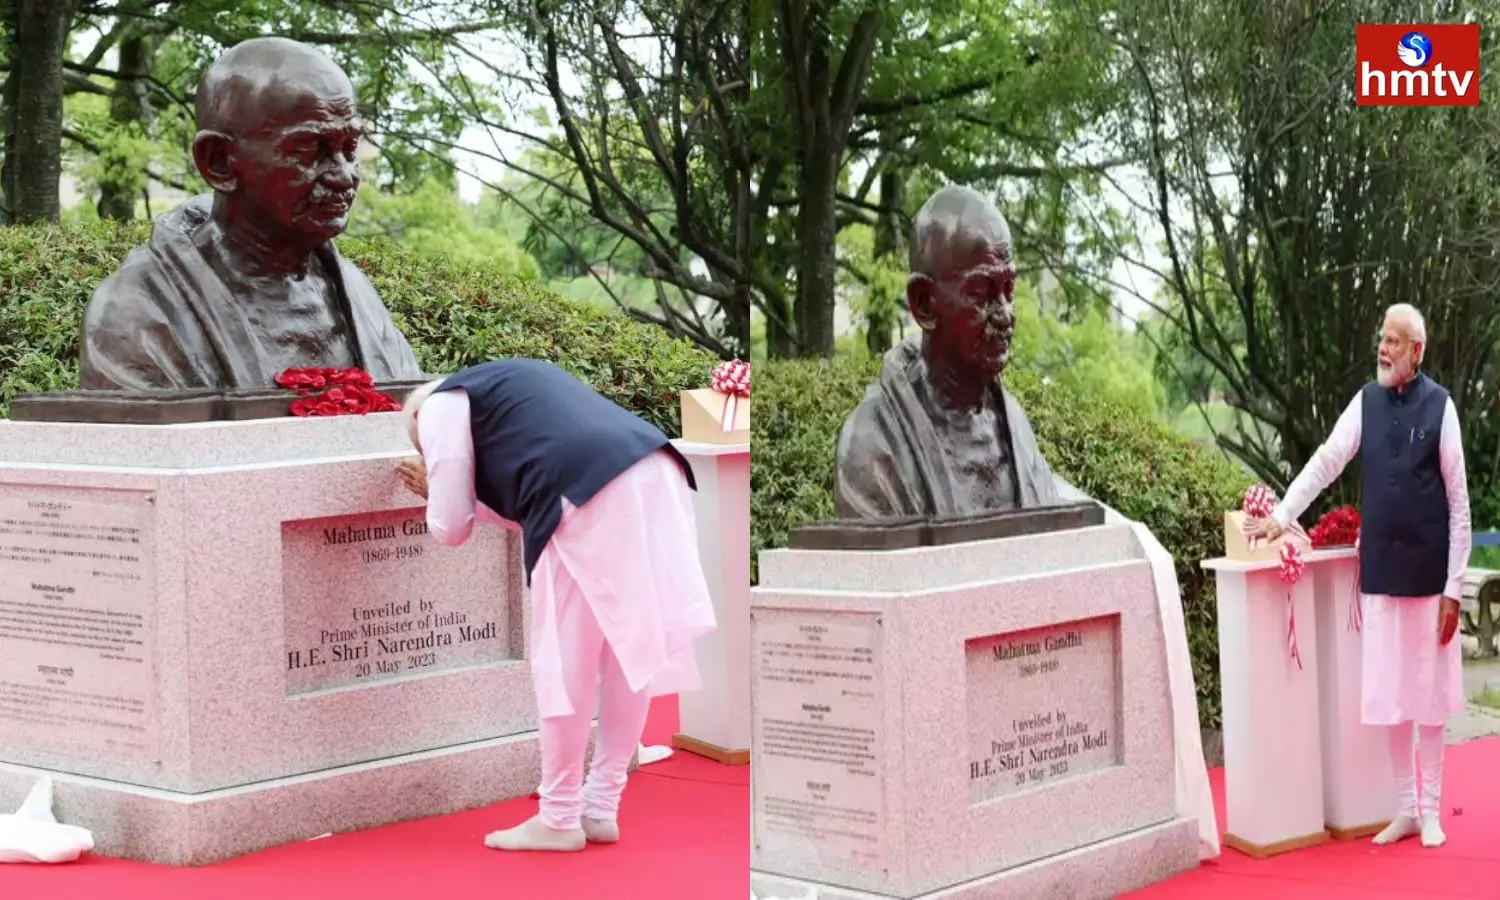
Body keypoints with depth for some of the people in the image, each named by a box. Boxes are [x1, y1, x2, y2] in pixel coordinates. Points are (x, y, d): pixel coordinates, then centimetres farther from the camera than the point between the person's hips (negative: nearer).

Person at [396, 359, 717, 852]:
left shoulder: (441, 405, 15)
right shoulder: (508, 383, 39)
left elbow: (452, 527, 13)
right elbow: (529, 511, 38)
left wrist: (441, 496, 34)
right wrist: (450, 490, 39)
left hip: (591, 497, -8)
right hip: (654, 481, 9)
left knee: (563, 662, 3)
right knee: (630, 652, 13)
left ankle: (559, 820, 11)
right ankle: (600, 809, 21)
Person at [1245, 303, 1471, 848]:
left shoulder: (1440, 407, -6)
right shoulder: (1366, 402, 4)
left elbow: (1459, 503, -5)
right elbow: (1326, 461, 5)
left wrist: (1454, 587, -8)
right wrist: (1281, 516, -6)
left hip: (1428, 572, -3)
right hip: (1379, 572, 3)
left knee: (1429, 692, 5)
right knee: (1390, 694, 7)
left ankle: (1431, 809, 17)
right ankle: (1405, 808, 19)